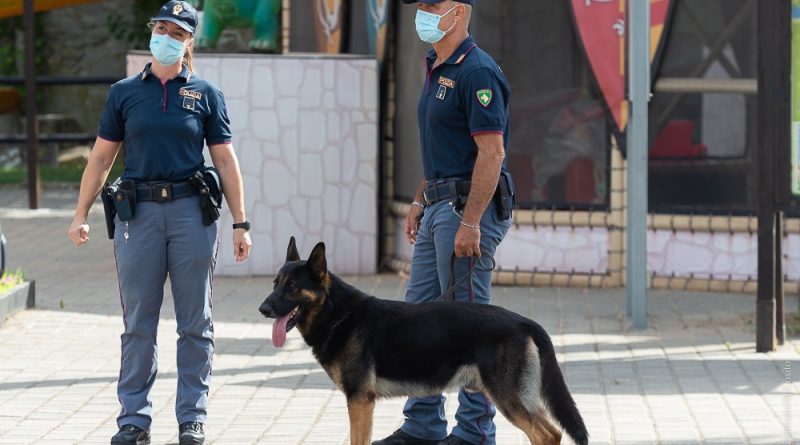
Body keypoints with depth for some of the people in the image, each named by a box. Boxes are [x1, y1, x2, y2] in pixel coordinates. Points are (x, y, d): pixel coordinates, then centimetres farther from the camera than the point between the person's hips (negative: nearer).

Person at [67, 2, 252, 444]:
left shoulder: (205, 94, 6)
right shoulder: (124, 93, 8)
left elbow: (225, 161, 7)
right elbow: (101, 158, 10)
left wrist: (240, 224, 3)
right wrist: (81, 215, 3)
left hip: (192, 210, -1)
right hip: (139, 212, 1)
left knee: (195, 323, 3)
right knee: (138, 323, 2)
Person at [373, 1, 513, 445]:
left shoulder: (477, 71, -15)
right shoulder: (436, 68, 16)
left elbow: (491, 152, -21)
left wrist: (470, 223, -24)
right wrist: (420, 200, 19)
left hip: (468, 208, -10)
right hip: (439, 208, 10)